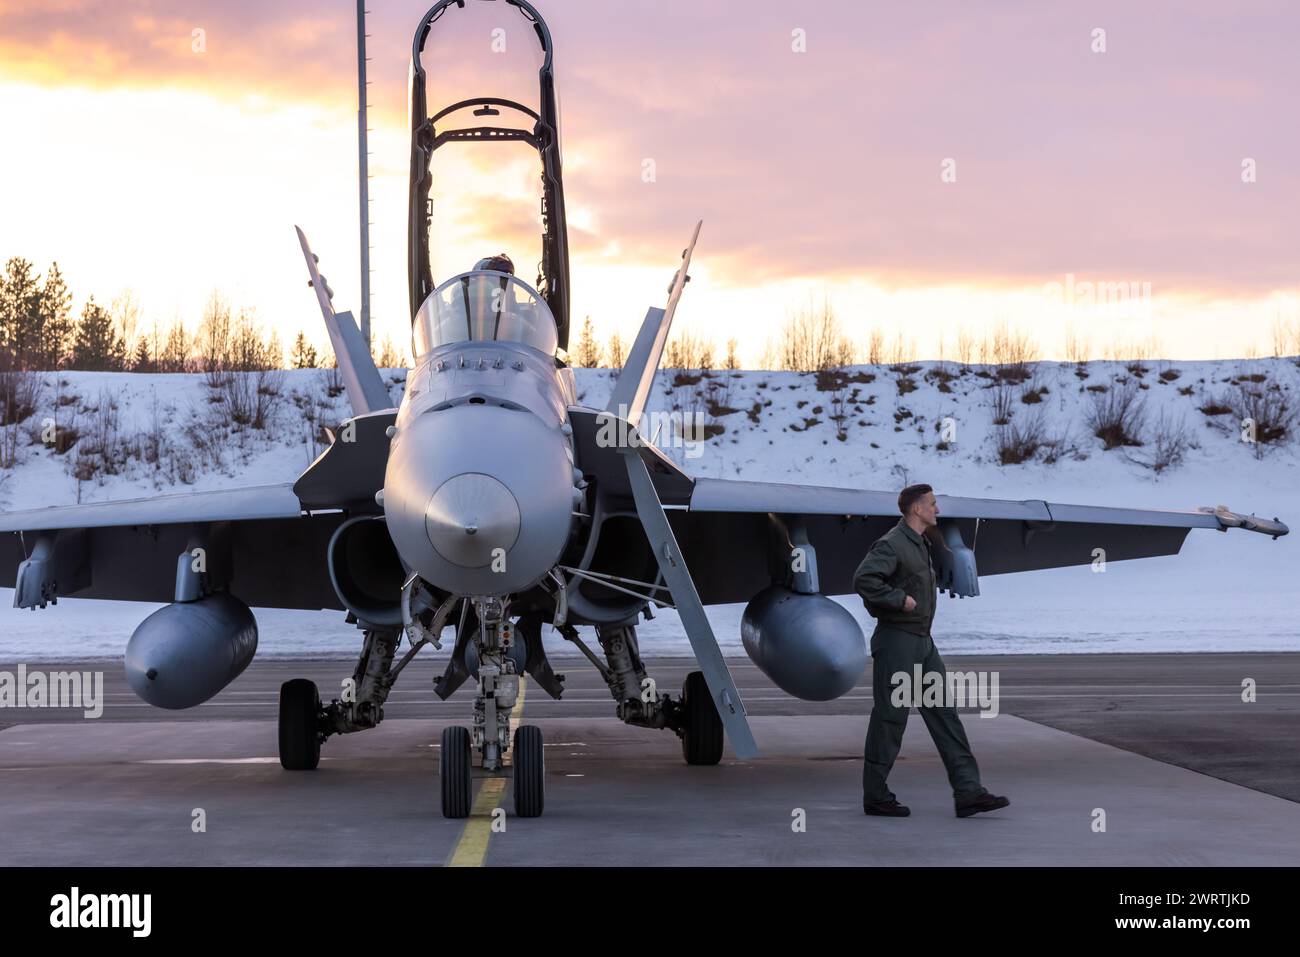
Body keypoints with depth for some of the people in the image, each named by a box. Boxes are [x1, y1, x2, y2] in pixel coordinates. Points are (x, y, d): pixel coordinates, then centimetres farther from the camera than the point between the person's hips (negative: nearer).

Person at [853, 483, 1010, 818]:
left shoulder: (921, 545, 16)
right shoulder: (891, 544, -14)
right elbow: (863, 580, -27)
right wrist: (902, 600, -21)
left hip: (923, 643, 9)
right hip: (896, 642, -9)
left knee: (944, 715, 3)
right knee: (890, 718, -2)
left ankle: (968, 793, 0)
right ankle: (876, 797, 9)